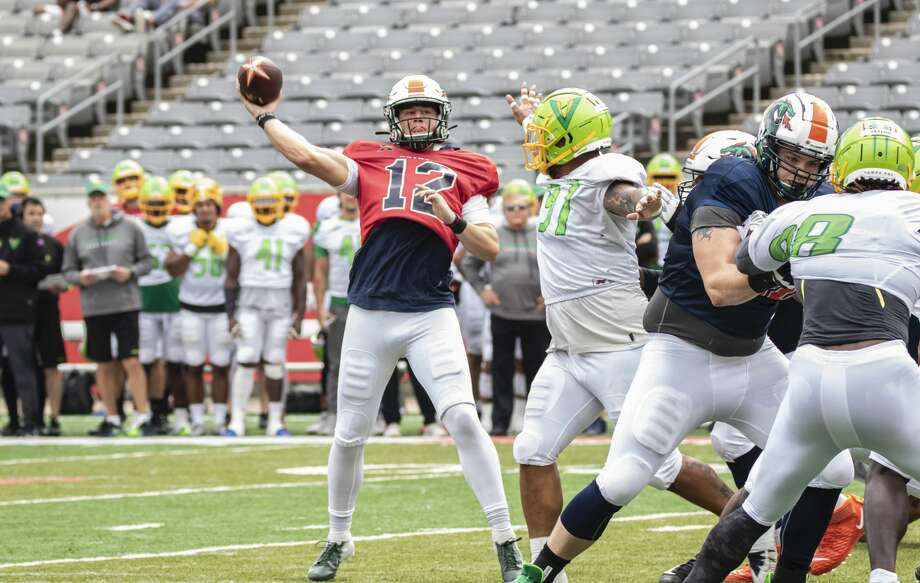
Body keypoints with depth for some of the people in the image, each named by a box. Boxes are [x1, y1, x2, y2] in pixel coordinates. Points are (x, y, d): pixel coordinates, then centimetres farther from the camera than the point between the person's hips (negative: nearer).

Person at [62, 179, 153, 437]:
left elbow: (146, 261, 3)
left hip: (125, 304, -3)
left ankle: (143, 416, -3)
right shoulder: (77, 234, 7)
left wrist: (130, 272, -14)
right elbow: (68, 270, 10)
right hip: (93, 307, 3)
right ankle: (112, 418, 18)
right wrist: (80, 277, -11)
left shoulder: (130, 228, 1)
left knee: (131, 361, -8)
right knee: (104, 365, 9)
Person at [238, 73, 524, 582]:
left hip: (431, 315, -2)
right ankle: (338, 540, 28)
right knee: (349, 434, 9)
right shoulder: (371, 162, 12)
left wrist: (453, 218, -10)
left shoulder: (462, 171, 11)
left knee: (463, 420, -16)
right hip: (370, 314, 2)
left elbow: (490, 248, 6)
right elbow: (309, 158, 0)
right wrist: (264, 117, 6)